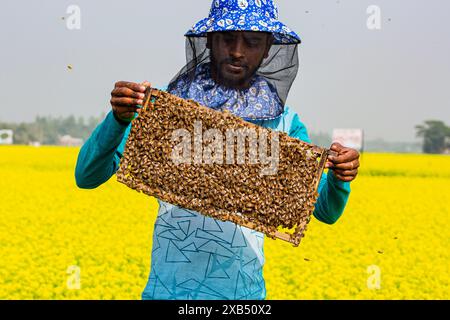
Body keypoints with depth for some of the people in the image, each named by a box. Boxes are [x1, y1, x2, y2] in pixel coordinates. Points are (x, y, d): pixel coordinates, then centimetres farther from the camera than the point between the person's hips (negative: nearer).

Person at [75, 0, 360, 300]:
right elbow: (87, 177, -9)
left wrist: (339, 177, -21)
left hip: (240, 289, 1)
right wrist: (119, 118, -28)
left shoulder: (283, 122, 2)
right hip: (167, 288, -1)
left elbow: (326, 211, 1)